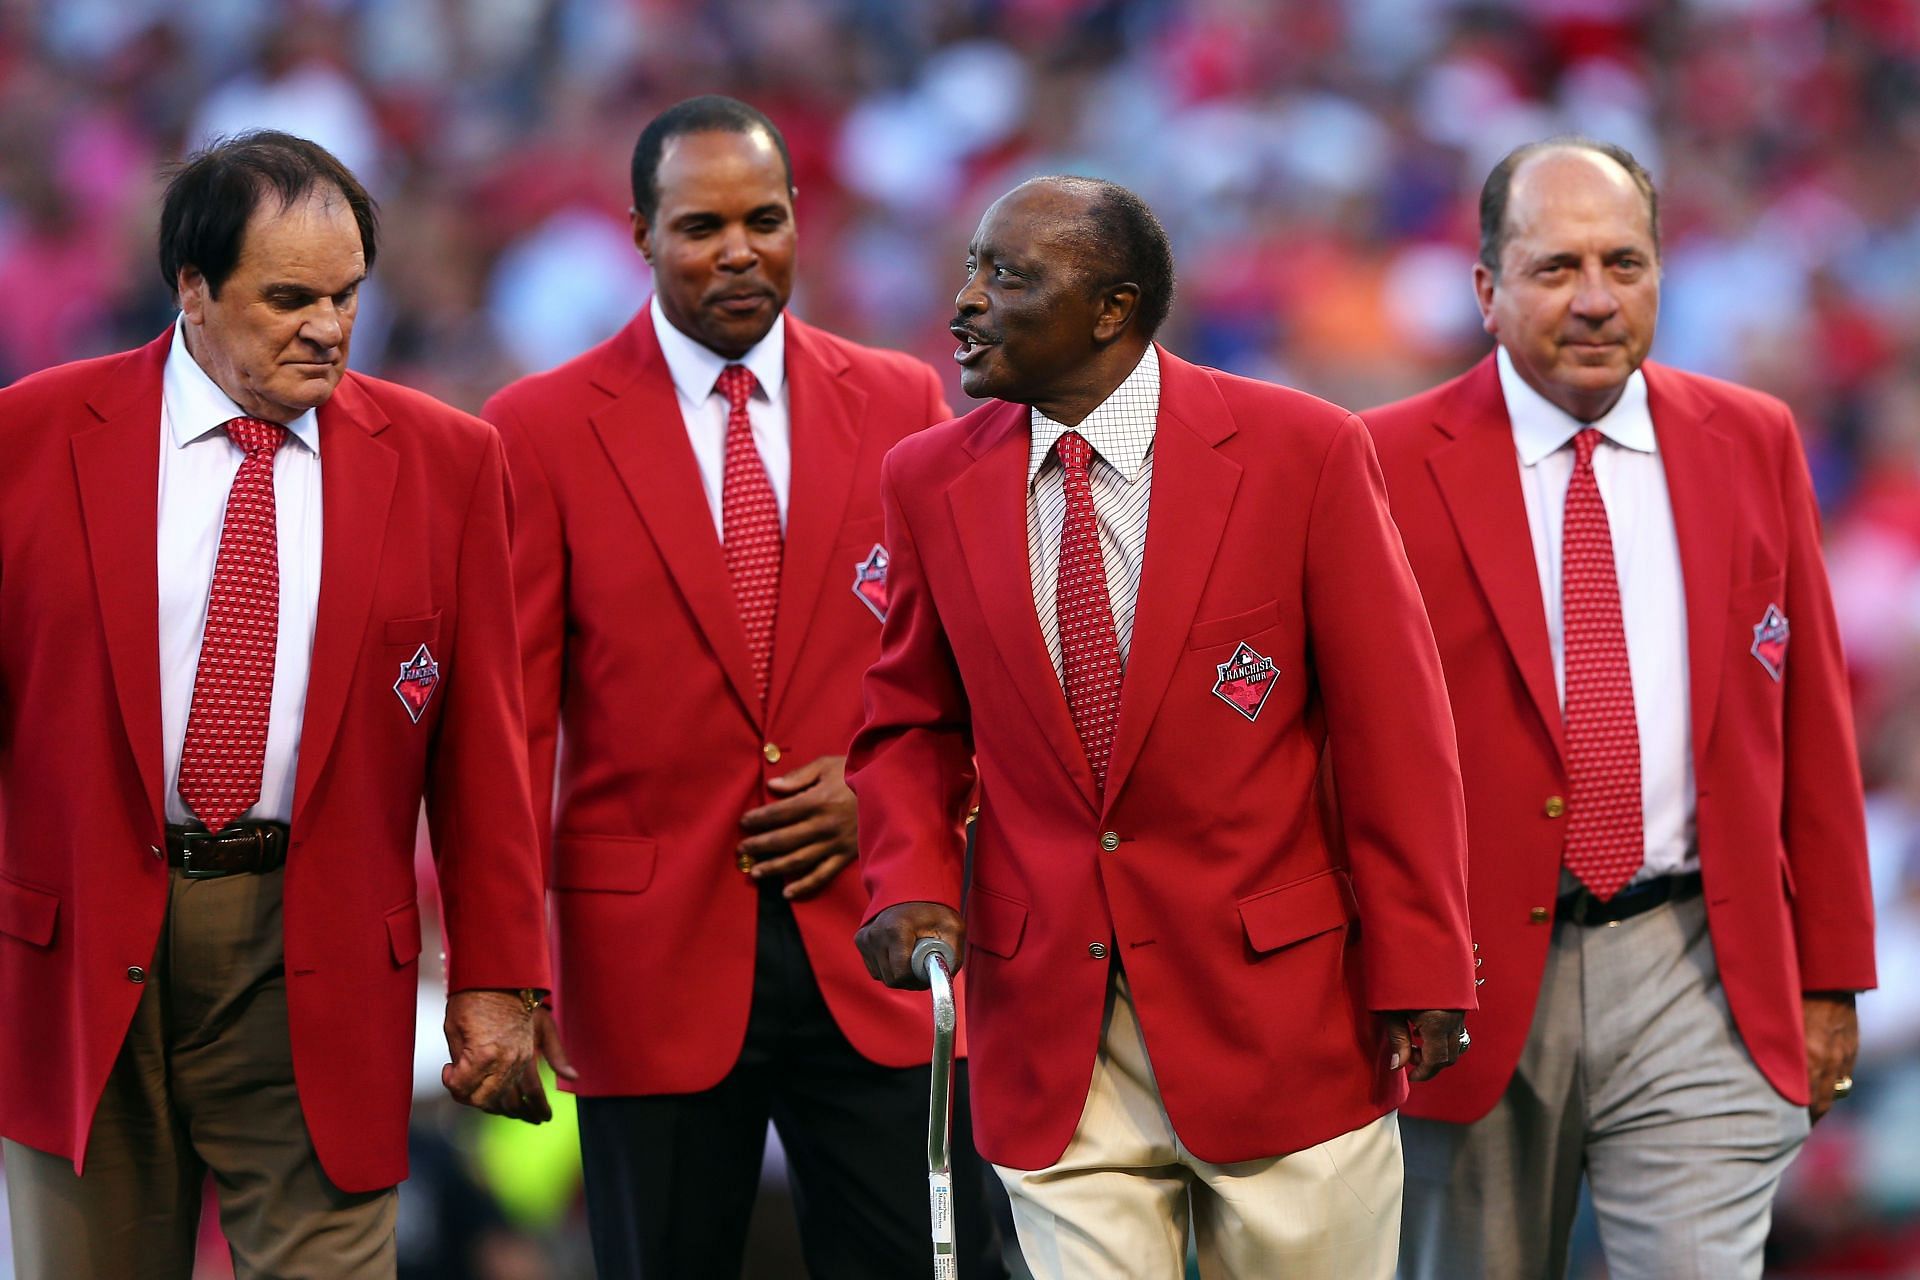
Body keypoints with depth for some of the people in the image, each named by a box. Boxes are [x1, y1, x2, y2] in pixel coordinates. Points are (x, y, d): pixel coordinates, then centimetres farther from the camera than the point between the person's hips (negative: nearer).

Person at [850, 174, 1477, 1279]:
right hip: (1053, 1042, 3)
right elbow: (916, 720, 15)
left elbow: (1392, 725, -4)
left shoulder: (1303, 451, -6)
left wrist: (1418, 970, -7)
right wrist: (910, 881, -4)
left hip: (1281, 1013, -2)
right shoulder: (931, 482, 4)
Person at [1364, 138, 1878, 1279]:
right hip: (1475, 991, -1)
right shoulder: (1391, 464, -2)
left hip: (1696, 978, 1)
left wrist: (1829, 974, 8)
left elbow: (1809, 721, 10)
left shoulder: (1752, 444, 7)